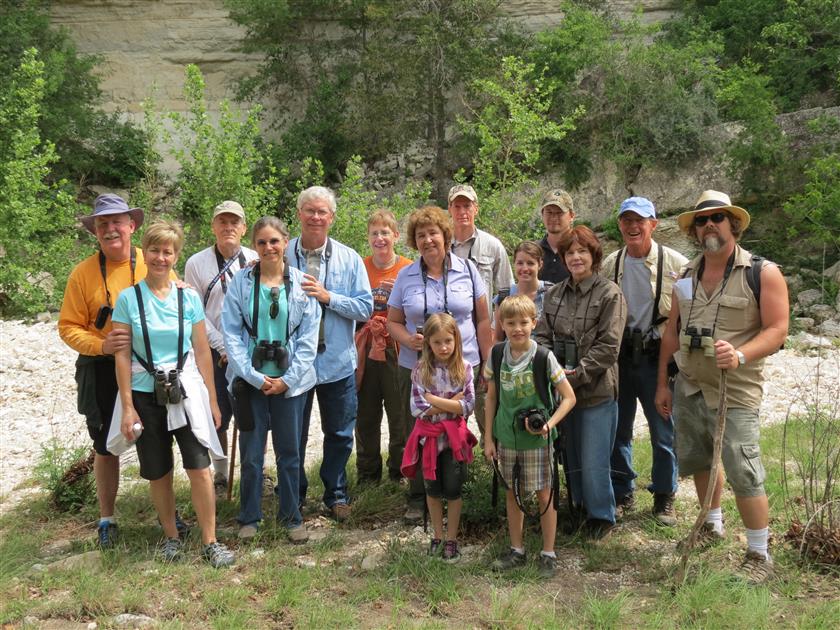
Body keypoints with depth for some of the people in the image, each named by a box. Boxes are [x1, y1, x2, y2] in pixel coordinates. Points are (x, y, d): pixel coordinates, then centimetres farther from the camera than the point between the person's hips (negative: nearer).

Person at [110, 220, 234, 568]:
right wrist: (127, 406, -5)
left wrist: (212, 399, 5)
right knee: (158, 473, 9)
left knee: (200, 468, -7)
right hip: (145, 394, 0)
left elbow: (202, 351, 5)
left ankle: (210, 542, 4)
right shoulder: (128, 298, -2)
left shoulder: (189, 297, 1)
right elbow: (122, 355, -2)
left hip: (186, 391, 0)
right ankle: (171, 536, 27)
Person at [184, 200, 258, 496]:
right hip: (215, 352, 0)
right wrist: (223, 347, -7)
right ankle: (220, 477, 22)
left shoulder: (257, 261, 2)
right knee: (217, 417, 5)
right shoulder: (196, 263, 0)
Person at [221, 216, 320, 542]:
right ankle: (249, 518, 22)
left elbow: (309, 336, 0)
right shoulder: (241, 281, -1)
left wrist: (288, 379, -7)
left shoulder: (302, 283, 1)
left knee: (289, 451, 8)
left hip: (290, 380, 0)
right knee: (251, 452, 6)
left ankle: (291, 517, 22)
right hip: (251, 379, 0)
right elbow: (231, 332, -3)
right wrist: (253, 376, -10)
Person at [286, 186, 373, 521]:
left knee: (339, 434, 13)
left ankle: (336, 494, 30)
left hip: (337, 361, 1)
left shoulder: (349, 259, -1)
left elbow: (366, 307, -6)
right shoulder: (282, 256, -4)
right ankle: (293, 494, 31)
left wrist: (328, 297, -17)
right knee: (292, 434, 12)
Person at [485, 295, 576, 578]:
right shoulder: (497, 355, -2)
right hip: (506, 437, 4)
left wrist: (548, 424, -21)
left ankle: (548, 553, 18)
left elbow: (569, 397, -7)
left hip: (537, 439, -3)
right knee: (512, 493, 13)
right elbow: (492, 398, 7)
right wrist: (488, 438, 5)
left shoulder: (543, 357, -13)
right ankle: (516, 549, 28)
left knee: (544, 494, 4)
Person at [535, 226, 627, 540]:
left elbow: (608, 346, -12)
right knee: (572, 455, 15)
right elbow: (543, 336, 8)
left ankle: (602, 515, 20)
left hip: (597, 390, -5)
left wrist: (577, 375, -17)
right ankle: (580, 506, 34)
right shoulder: (554, 294, 8)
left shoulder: (610, 294, -8)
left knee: (594, 461, 0)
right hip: (563, 388, 5)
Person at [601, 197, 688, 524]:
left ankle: (664, 497, 21)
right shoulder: (610, 264, 7)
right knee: (618, 428, 10)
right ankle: (622, 493, 25)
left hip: (658, 356, -3)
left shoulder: (676, 264, -5)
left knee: (664, 432, 5)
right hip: (619, 357, 3)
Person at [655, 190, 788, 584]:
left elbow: (777, 330, -11)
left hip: (735, 392, -6)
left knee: (743, 473, -7)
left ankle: (759, 555, 9)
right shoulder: (687, 276, 10)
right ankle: (713, 526, 41)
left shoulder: (763, 274, -6)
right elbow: (672, 332, 13)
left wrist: (741, 355, -28)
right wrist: (662, 383, 12)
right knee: (698, 460, 18)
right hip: (689, 387, 6)